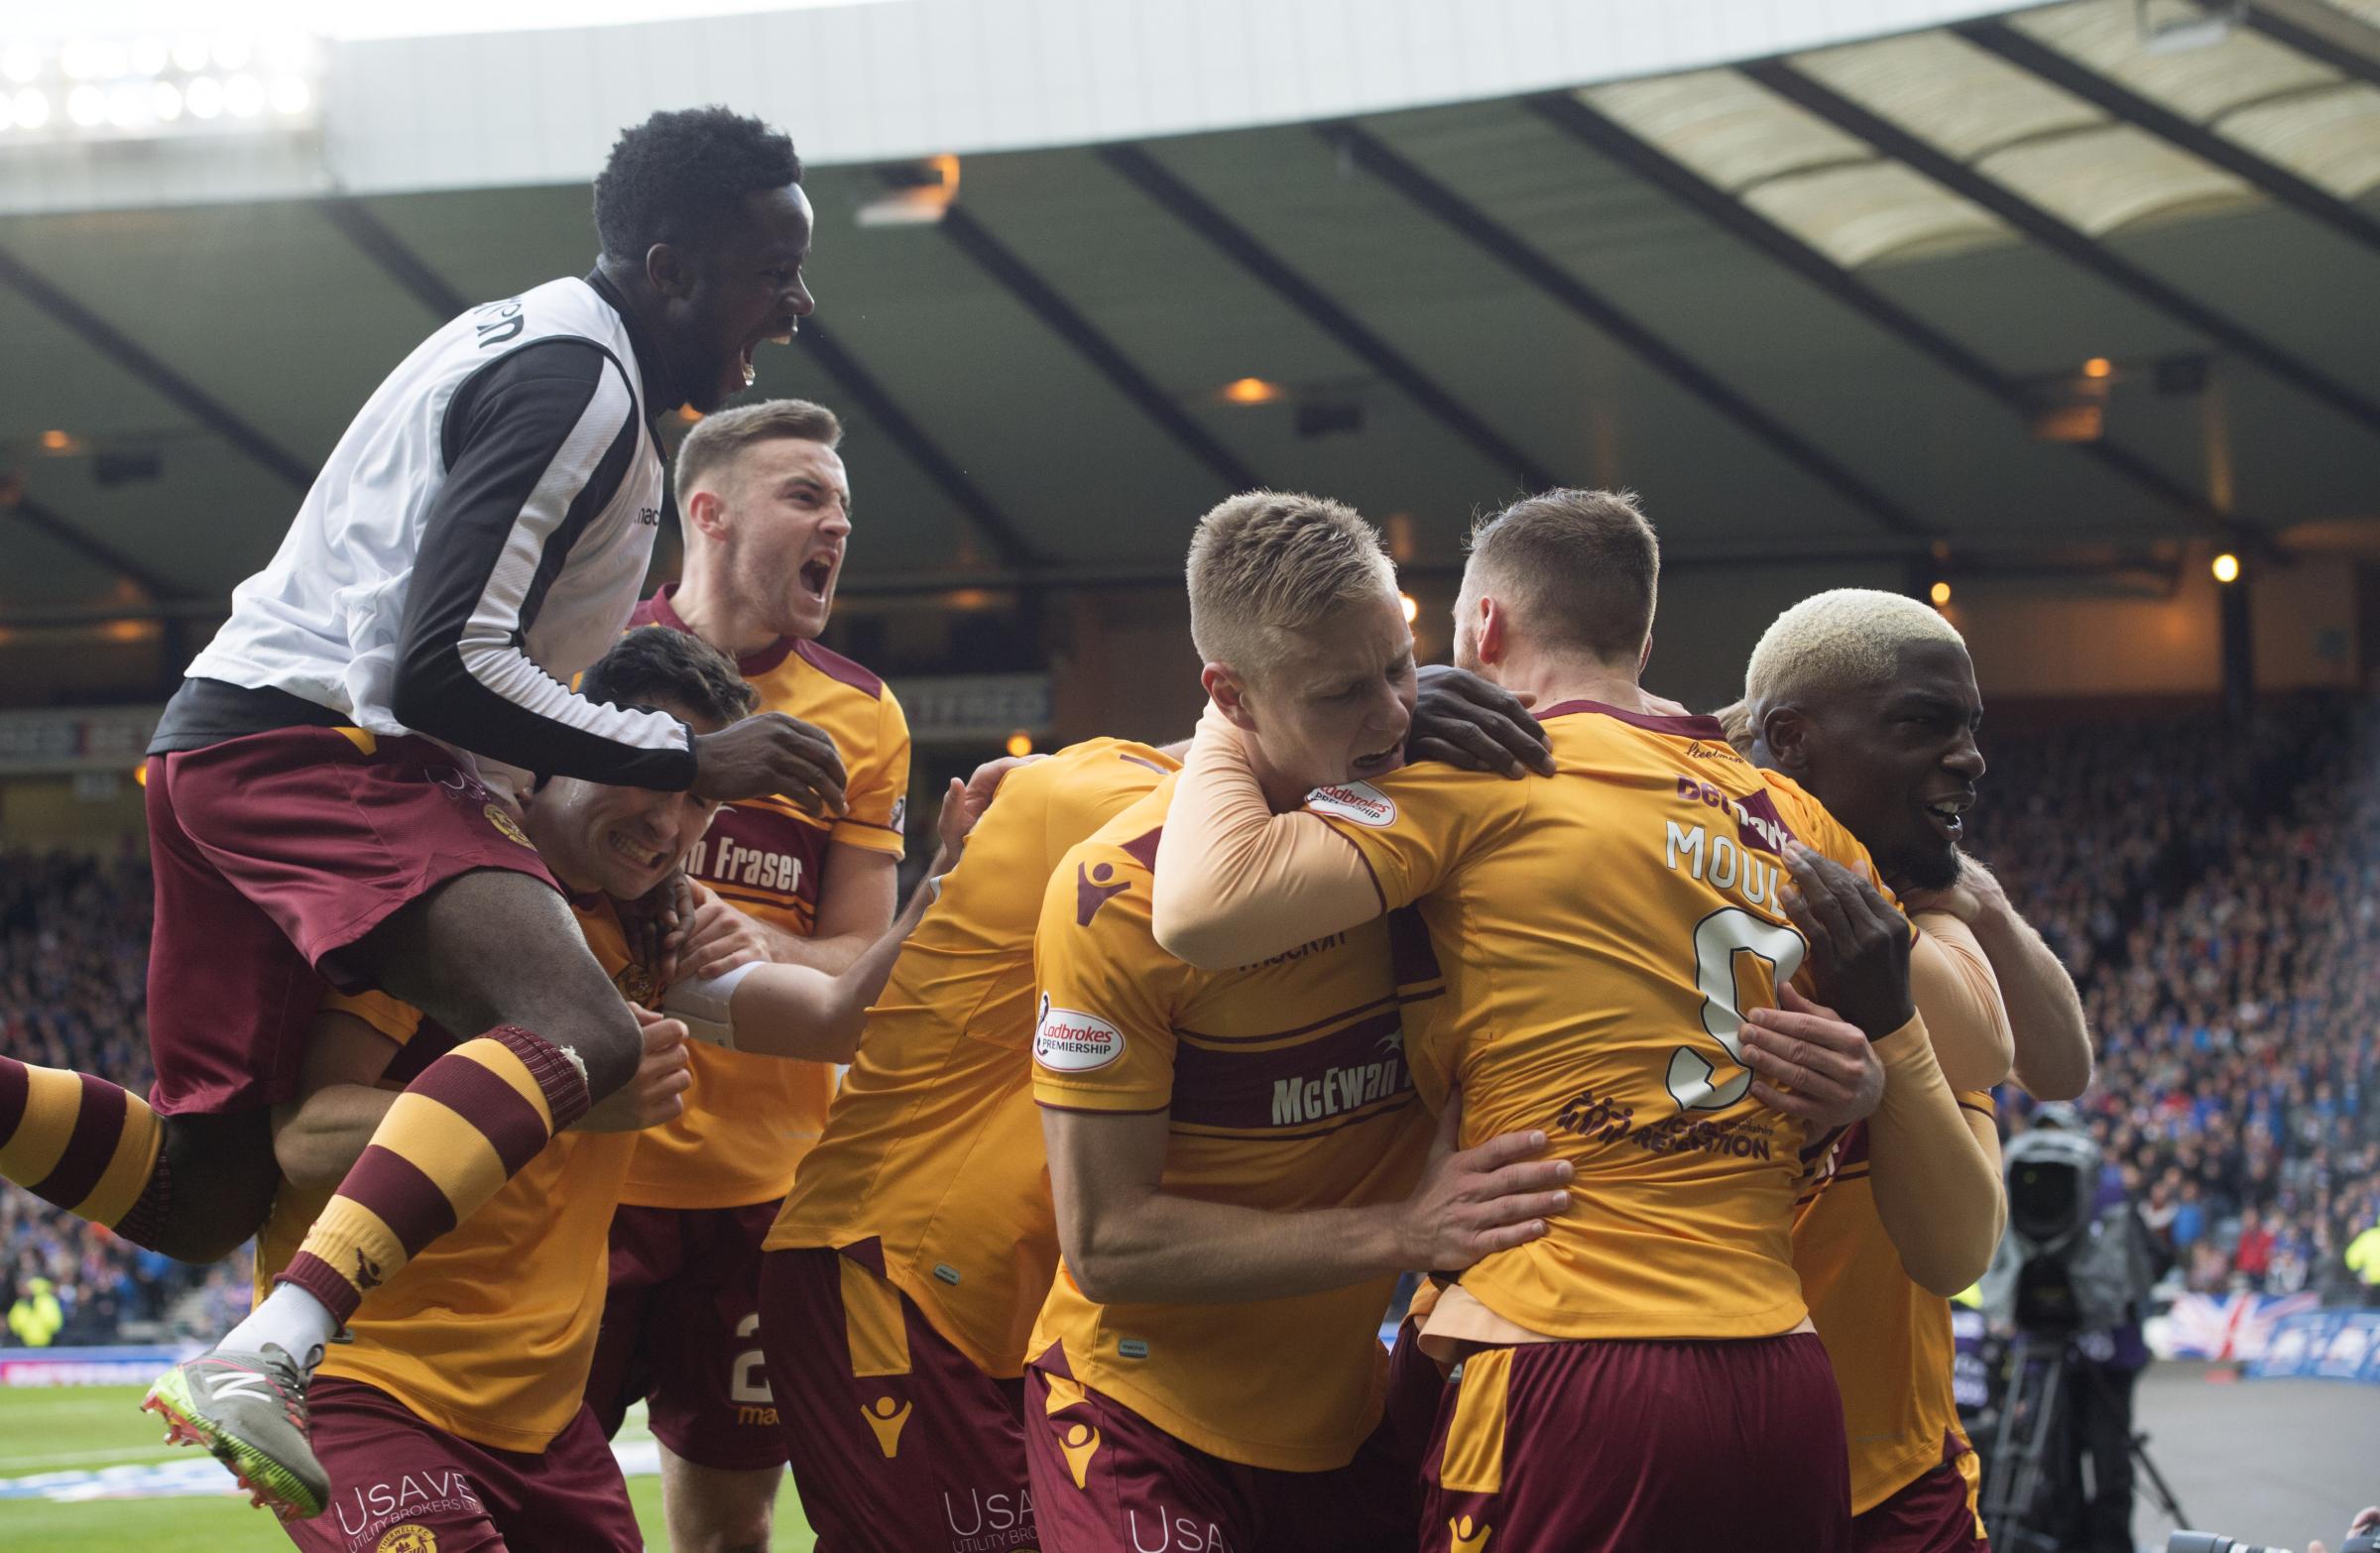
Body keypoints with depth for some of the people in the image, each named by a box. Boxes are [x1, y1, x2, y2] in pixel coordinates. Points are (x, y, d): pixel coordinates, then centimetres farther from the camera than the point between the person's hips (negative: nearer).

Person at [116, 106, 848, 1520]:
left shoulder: (527, 341, 21)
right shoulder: (580, 382, -11)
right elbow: (446, 668, -19)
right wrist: (689, 760, -13)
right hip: (318, 748, -11)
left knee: (208, 1190, 12)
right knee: (581, 1035, -30)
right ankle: (267, 1359, -45)